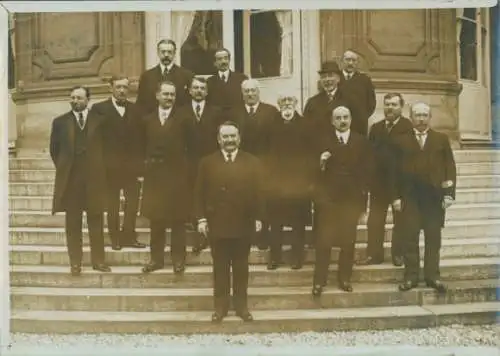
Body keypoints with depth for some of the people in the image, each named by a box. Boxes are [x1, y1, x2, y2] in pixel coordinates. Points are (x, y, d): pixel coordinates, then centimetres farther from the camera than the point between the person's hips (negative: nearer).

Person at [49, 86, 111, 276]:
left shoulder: (99, 120, 5)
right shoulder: (60, 122, 7)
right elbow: (54, 149, 11)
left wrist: (99, 167, 2)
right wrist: (62, 168, 5)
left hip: (94, 176, 0)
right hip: (69, 177, 1)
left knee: (96, 222, 5)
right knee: (72, 223, 5)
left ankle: (98, 260, 13)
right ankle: (75, 262, 12)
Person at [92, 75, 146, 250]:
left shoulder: (135, 110, 9)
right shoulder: (99, 109, 0)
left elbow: (140, 138, 5)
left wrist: (140, 164, -1)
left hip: (132, 165, 2)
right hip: (110, 165, -2)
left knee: (133, 203, 3)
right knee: (112, 204, 6)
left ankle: (129, 236, 14)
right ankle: (115, 237, 15)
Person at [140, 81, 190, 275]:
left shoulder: (182, 119, -2)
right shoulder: (148, 119, 10)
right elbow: (144, 146, 10)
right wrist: (147, 162, 1)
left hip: (177, 174, -3)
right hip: (154, 173, 4)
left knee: (178, 219, 3)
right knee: (155, 219, 8)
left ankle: (178, 259, 13)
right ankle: (157, 258, 19)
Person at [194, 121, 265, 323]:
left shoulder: (252, 163, 4)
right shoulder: (207, 163, 4)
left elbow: (257, 192, 3)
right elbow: (200, 193, 2)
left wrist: (258, 217, -2)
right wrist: (201, 218, -5)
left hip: (243, 224, 0)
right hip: (217, 224, 0)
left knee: (241, 267, 10)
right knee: (220, 268, 8)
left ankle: (241, 306, 21)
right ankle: (220, 306, 19)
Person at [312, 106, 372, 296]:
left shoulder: (361, 141, 8)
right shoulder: (323, 139, 3)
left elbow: (366, 170, 5)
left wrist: (363, 196, 0)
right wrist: (320, 163, -21)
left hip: (352, 198, 2)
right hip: (328, 197, -2)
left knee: (348, 241, 8)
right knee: (324, 241, -1)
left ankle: (344, 278, 20)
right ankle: (319, 281, 7)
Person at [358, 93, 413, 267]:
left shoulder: (408, 127, -6)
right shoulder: (376, 128, 13)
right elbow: (369, 153, 6)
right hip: (379, 180, 5)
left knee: (400, 220, 8)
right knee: (375, 220, 5)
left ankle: (398, 254, 18)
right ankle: (374, 254, 12)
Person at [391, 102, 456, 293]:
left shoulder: (441, 139, 10)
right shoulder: (401, 141, 8)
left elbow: (450, 167, 6)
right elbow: (396, 171, 3)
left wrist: (449, 193, -4)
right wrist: (396, 196, -4)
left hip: (435, 195, 1)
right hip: (410, 196, 0)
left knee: (433, 238, 5)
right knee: (410, 237, 1)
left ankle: (432, 275, 13)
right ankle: (411, 276, 8)